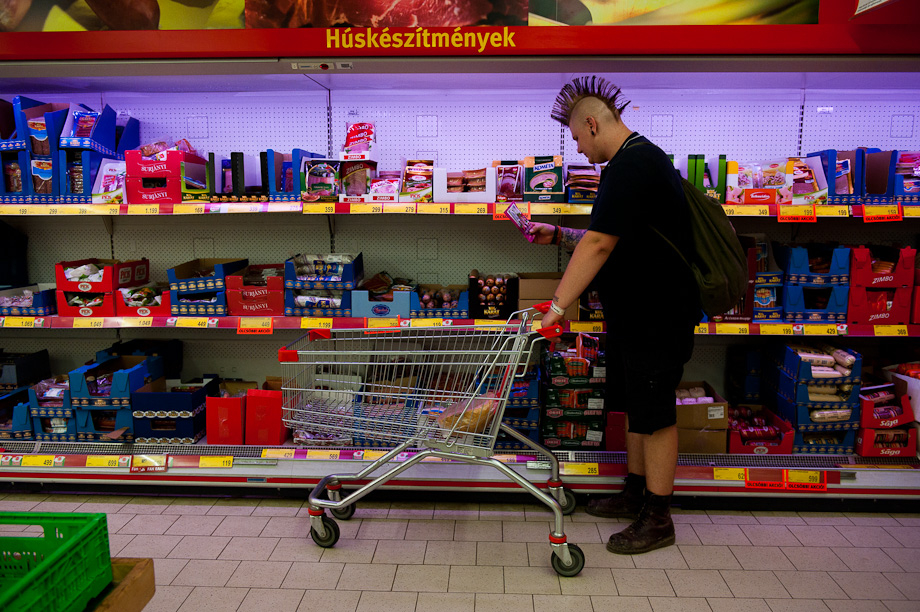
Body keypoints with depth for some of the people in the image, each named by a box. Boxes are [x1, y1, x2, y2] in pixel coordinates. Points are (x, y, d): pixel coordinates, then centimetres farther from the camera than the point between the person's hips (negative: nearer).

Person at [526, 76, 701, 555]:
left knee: (655, 414, 0)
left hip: (656, 316, -11)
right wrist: (558, 236, 13)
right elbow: (612, 240, 20)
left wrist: (557, 306, -26)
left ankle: (657, 519, 14)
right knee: (636, 406, 19)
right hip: (635, 313, 11)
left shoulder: (631, 165, -20)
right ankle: (636, 493, 34)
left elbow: (598, 245, -27)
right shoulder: (640, 159, 15)